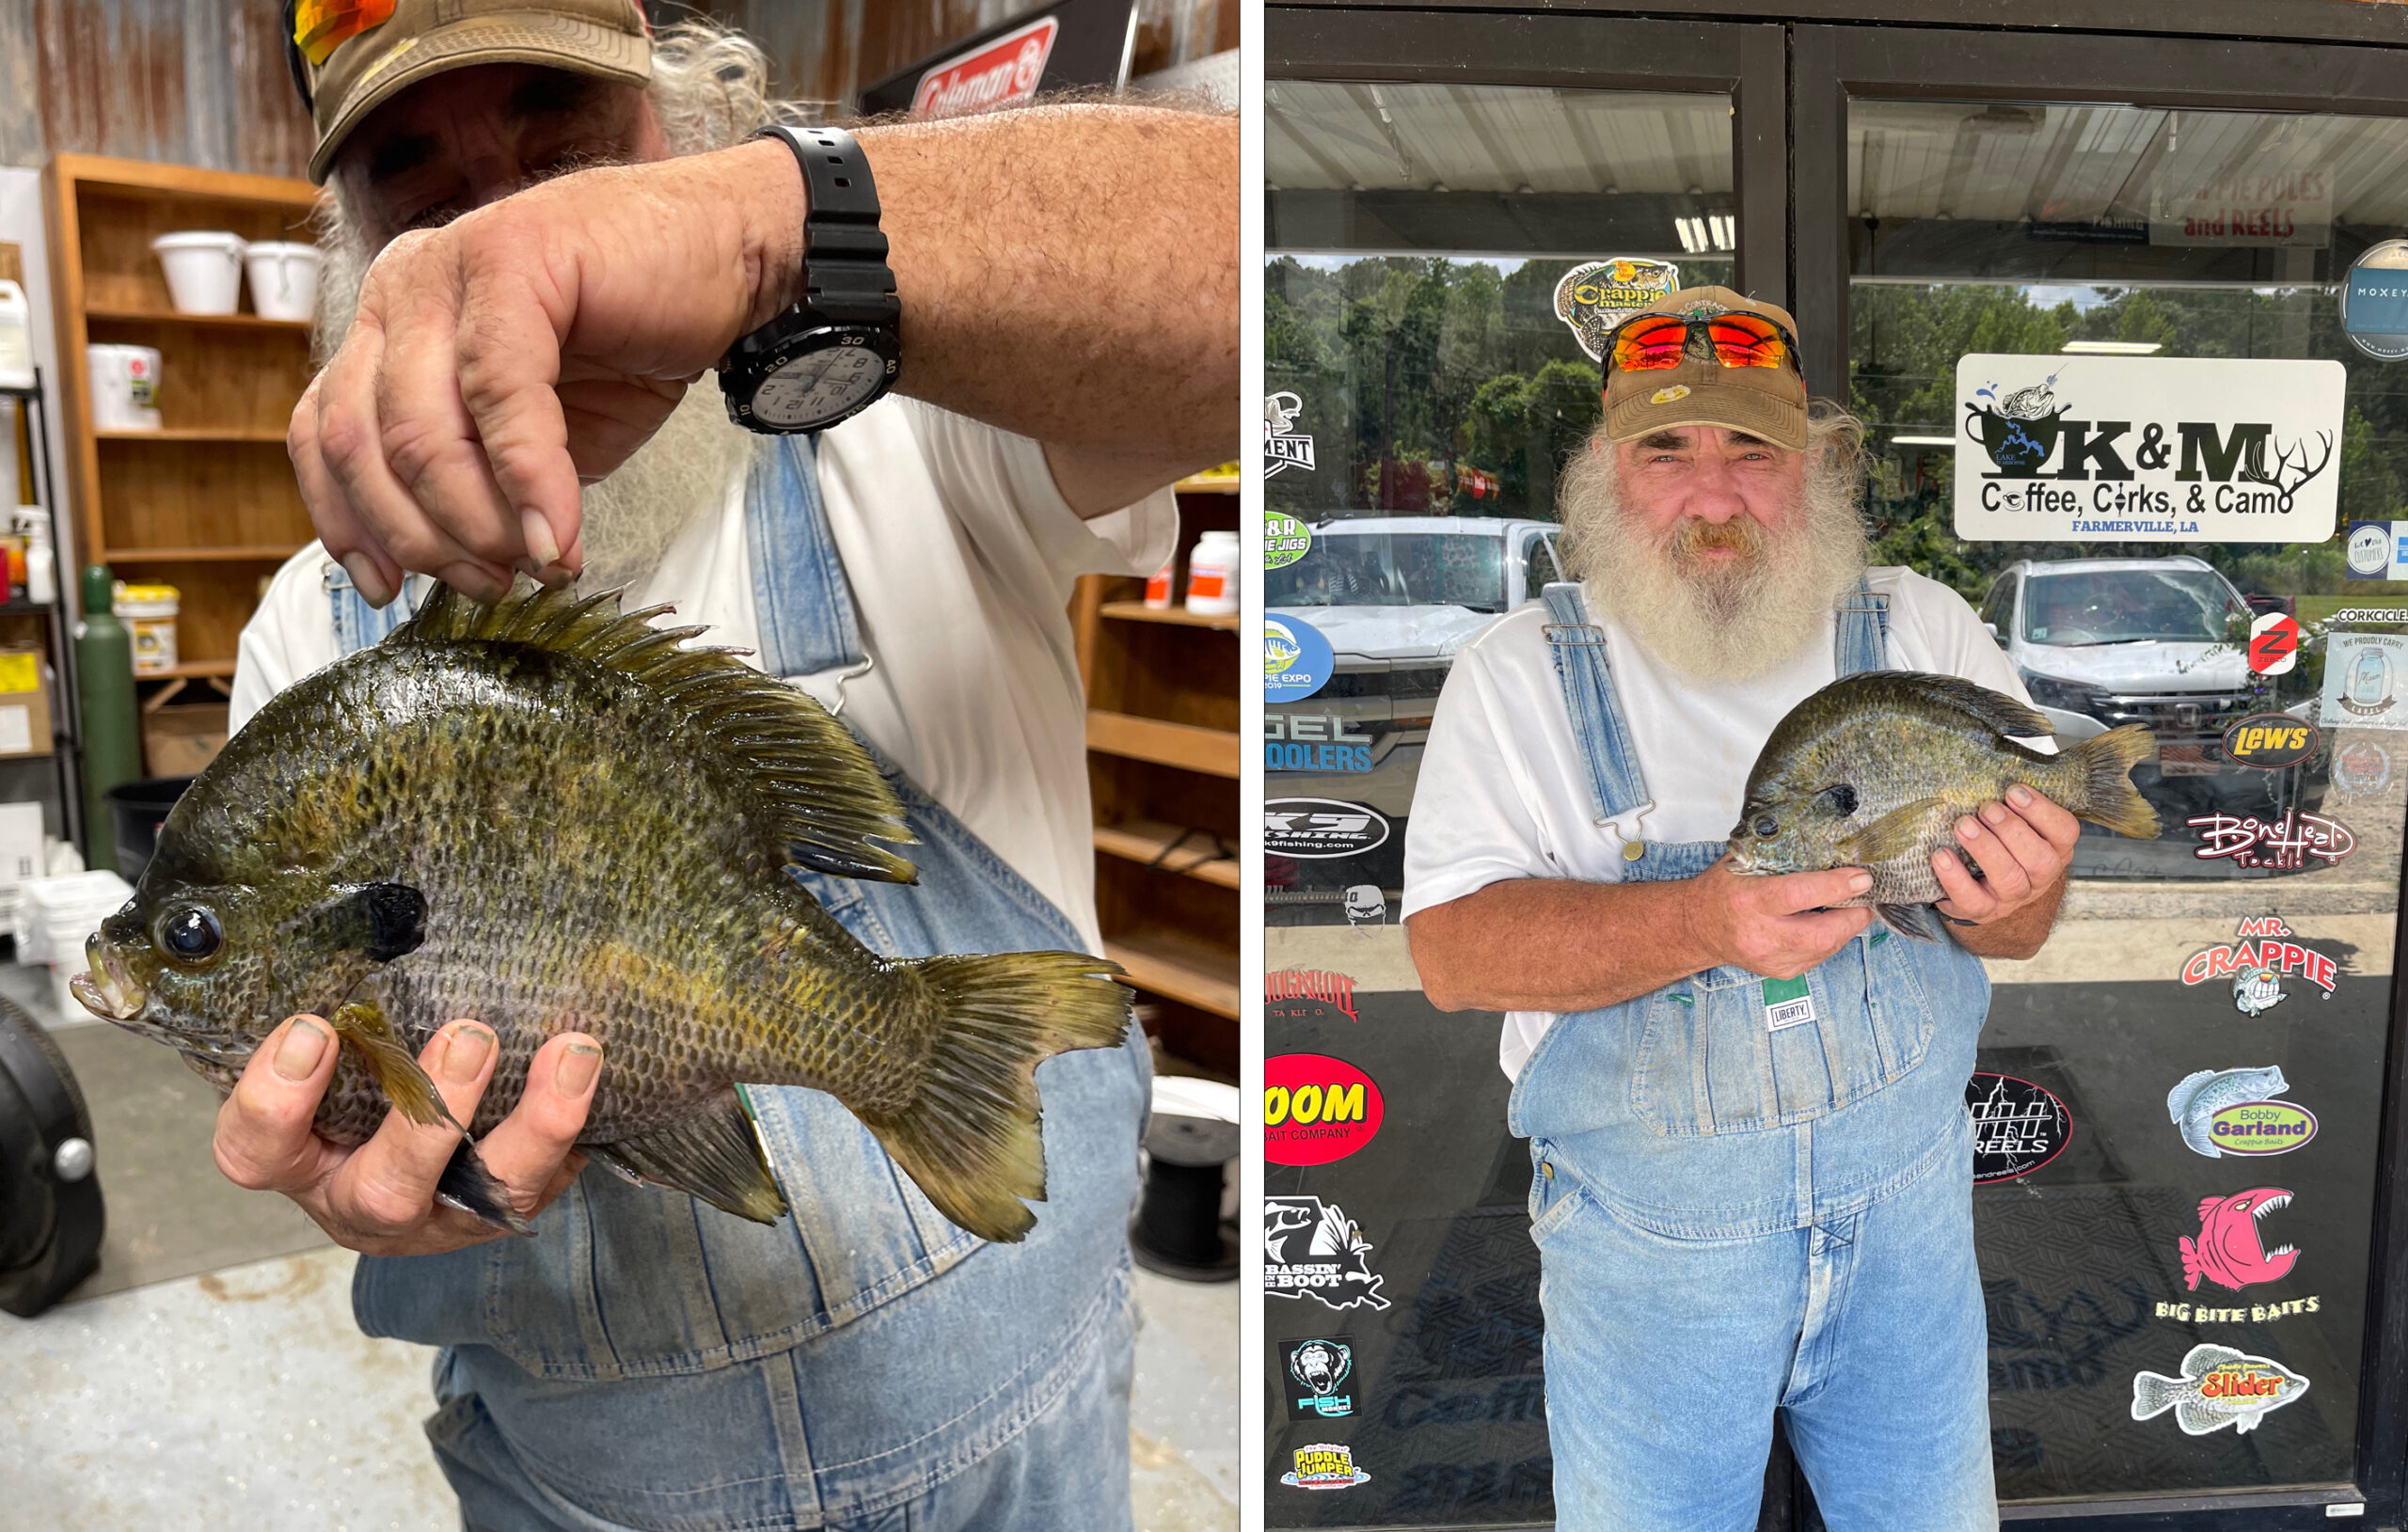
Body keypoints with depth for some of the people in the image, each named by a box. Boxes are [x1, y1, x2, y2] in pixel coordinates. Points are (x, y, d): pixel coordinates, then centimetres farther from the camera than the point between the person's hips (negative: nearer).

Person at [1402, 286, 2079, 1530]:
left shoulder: (1922, 629, -2)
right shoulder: (1520, 671, -9)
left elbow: (2023, 922, -2)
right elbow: (1450, 951, -18)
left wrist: (2007, 900, -27)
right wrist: (1702, 922, -33)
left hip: (1906, 1201, 2)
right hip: (1648, 1239, -2)